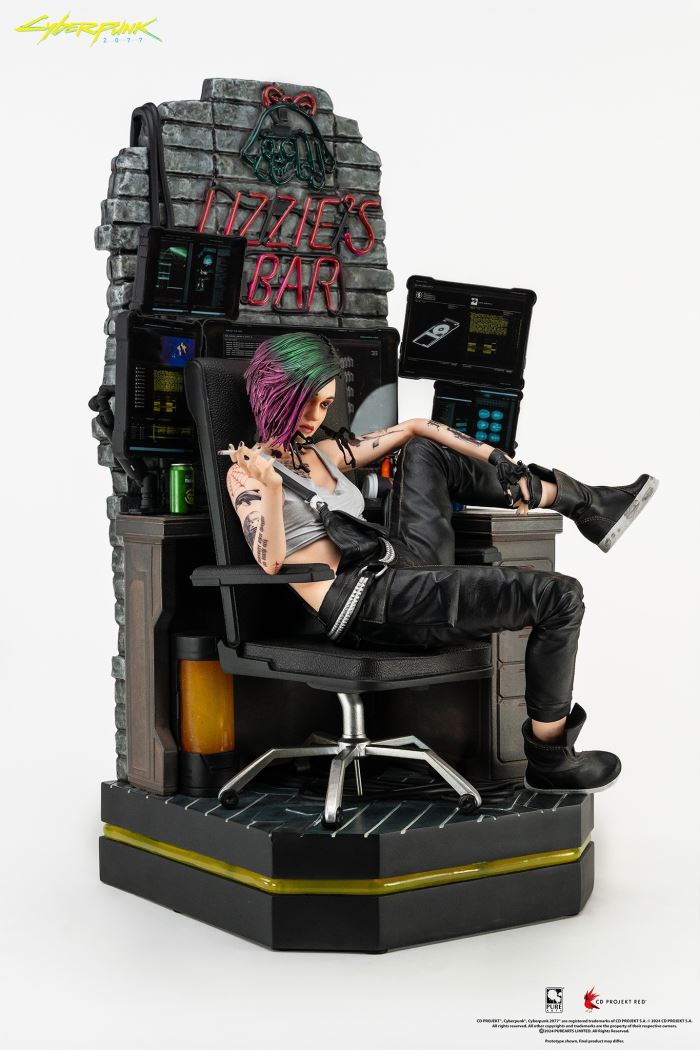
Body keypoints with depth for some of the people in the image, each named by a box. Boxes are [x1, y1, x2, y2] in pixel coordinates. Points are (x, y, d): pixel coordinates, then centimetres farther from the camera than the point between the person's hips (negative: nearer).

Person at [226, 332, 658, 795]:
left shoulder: (325, 452, 18)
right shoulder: (247, 474, -4)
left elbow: (414, 428, 24)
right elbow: (271, 561, -18)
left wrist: (496, 460, 17)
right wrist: (271, 488, -32)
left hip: (396, 574, 9)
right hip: (366, 606, -9)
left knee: (426, 452, 20)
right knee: (559, 596, -10)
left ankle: (589, 505, 25)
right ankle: (549, 760, -2)